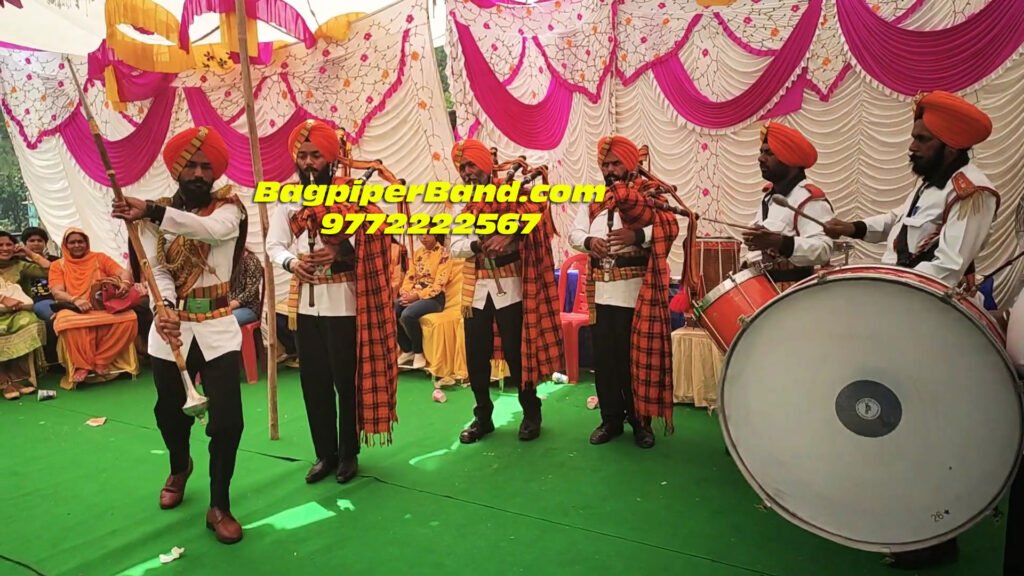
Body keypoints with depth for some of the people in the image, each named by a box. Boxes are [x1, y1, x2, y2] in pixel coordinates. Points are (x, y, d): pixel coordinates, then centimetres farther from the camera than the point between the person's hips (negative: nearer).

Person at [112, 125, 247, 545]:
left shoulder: (228, 207, -3)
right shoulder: (155, 216, 3)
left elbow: (213, 228, -28)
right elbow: (156, 269, -11)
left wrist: (151, 212, -38)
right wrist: (164, 309, -30)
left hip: (217, 329, -2)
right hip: (171, 328, 3)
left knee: (227, 418, -8)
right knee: (170, 412, 16)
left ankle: (219, 506, 8)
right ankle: (179, 468, 49)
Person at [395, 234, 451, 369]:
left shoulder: (443, 254, -5)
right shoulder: (417, 253, 15)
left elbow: (439, 285, -13)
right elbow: (409, 277, 11)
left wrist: (417, 296, -21)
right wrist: (404, 292, -10)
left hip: (433, 297, -6)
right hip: (413, 295, 6)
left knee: (407, 314, -33)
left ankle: (418, 353, -9)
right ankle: (407, 350, -2)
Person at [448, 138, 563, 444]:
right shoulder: (463, 205, 12)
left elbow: (535, 211, -20)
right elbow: (455, 246, 0)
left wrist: (510, 236, -34)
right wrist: (478, 245, -20)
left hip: (509, 286, -4)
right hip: (475, 289, 4)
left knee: (515, 352, 1)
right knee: (476, 356, 6)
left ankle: (531, 413, 18)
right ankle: (483, 416, 21)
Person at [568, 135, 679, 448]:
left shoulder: (646, 193, -1)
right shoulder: (593, 199, 15)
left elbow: (670, 228, -14)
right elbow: (575, 232, 9)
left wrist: (637, 236, -29)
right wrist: (588, 241, -13)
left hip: (635, 289, -5)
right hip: (601, 288, 5)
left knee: (635, 355, 2)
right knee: (604, 356, 8)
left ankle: (641, 420, 17)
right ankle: (611, 419, 21)